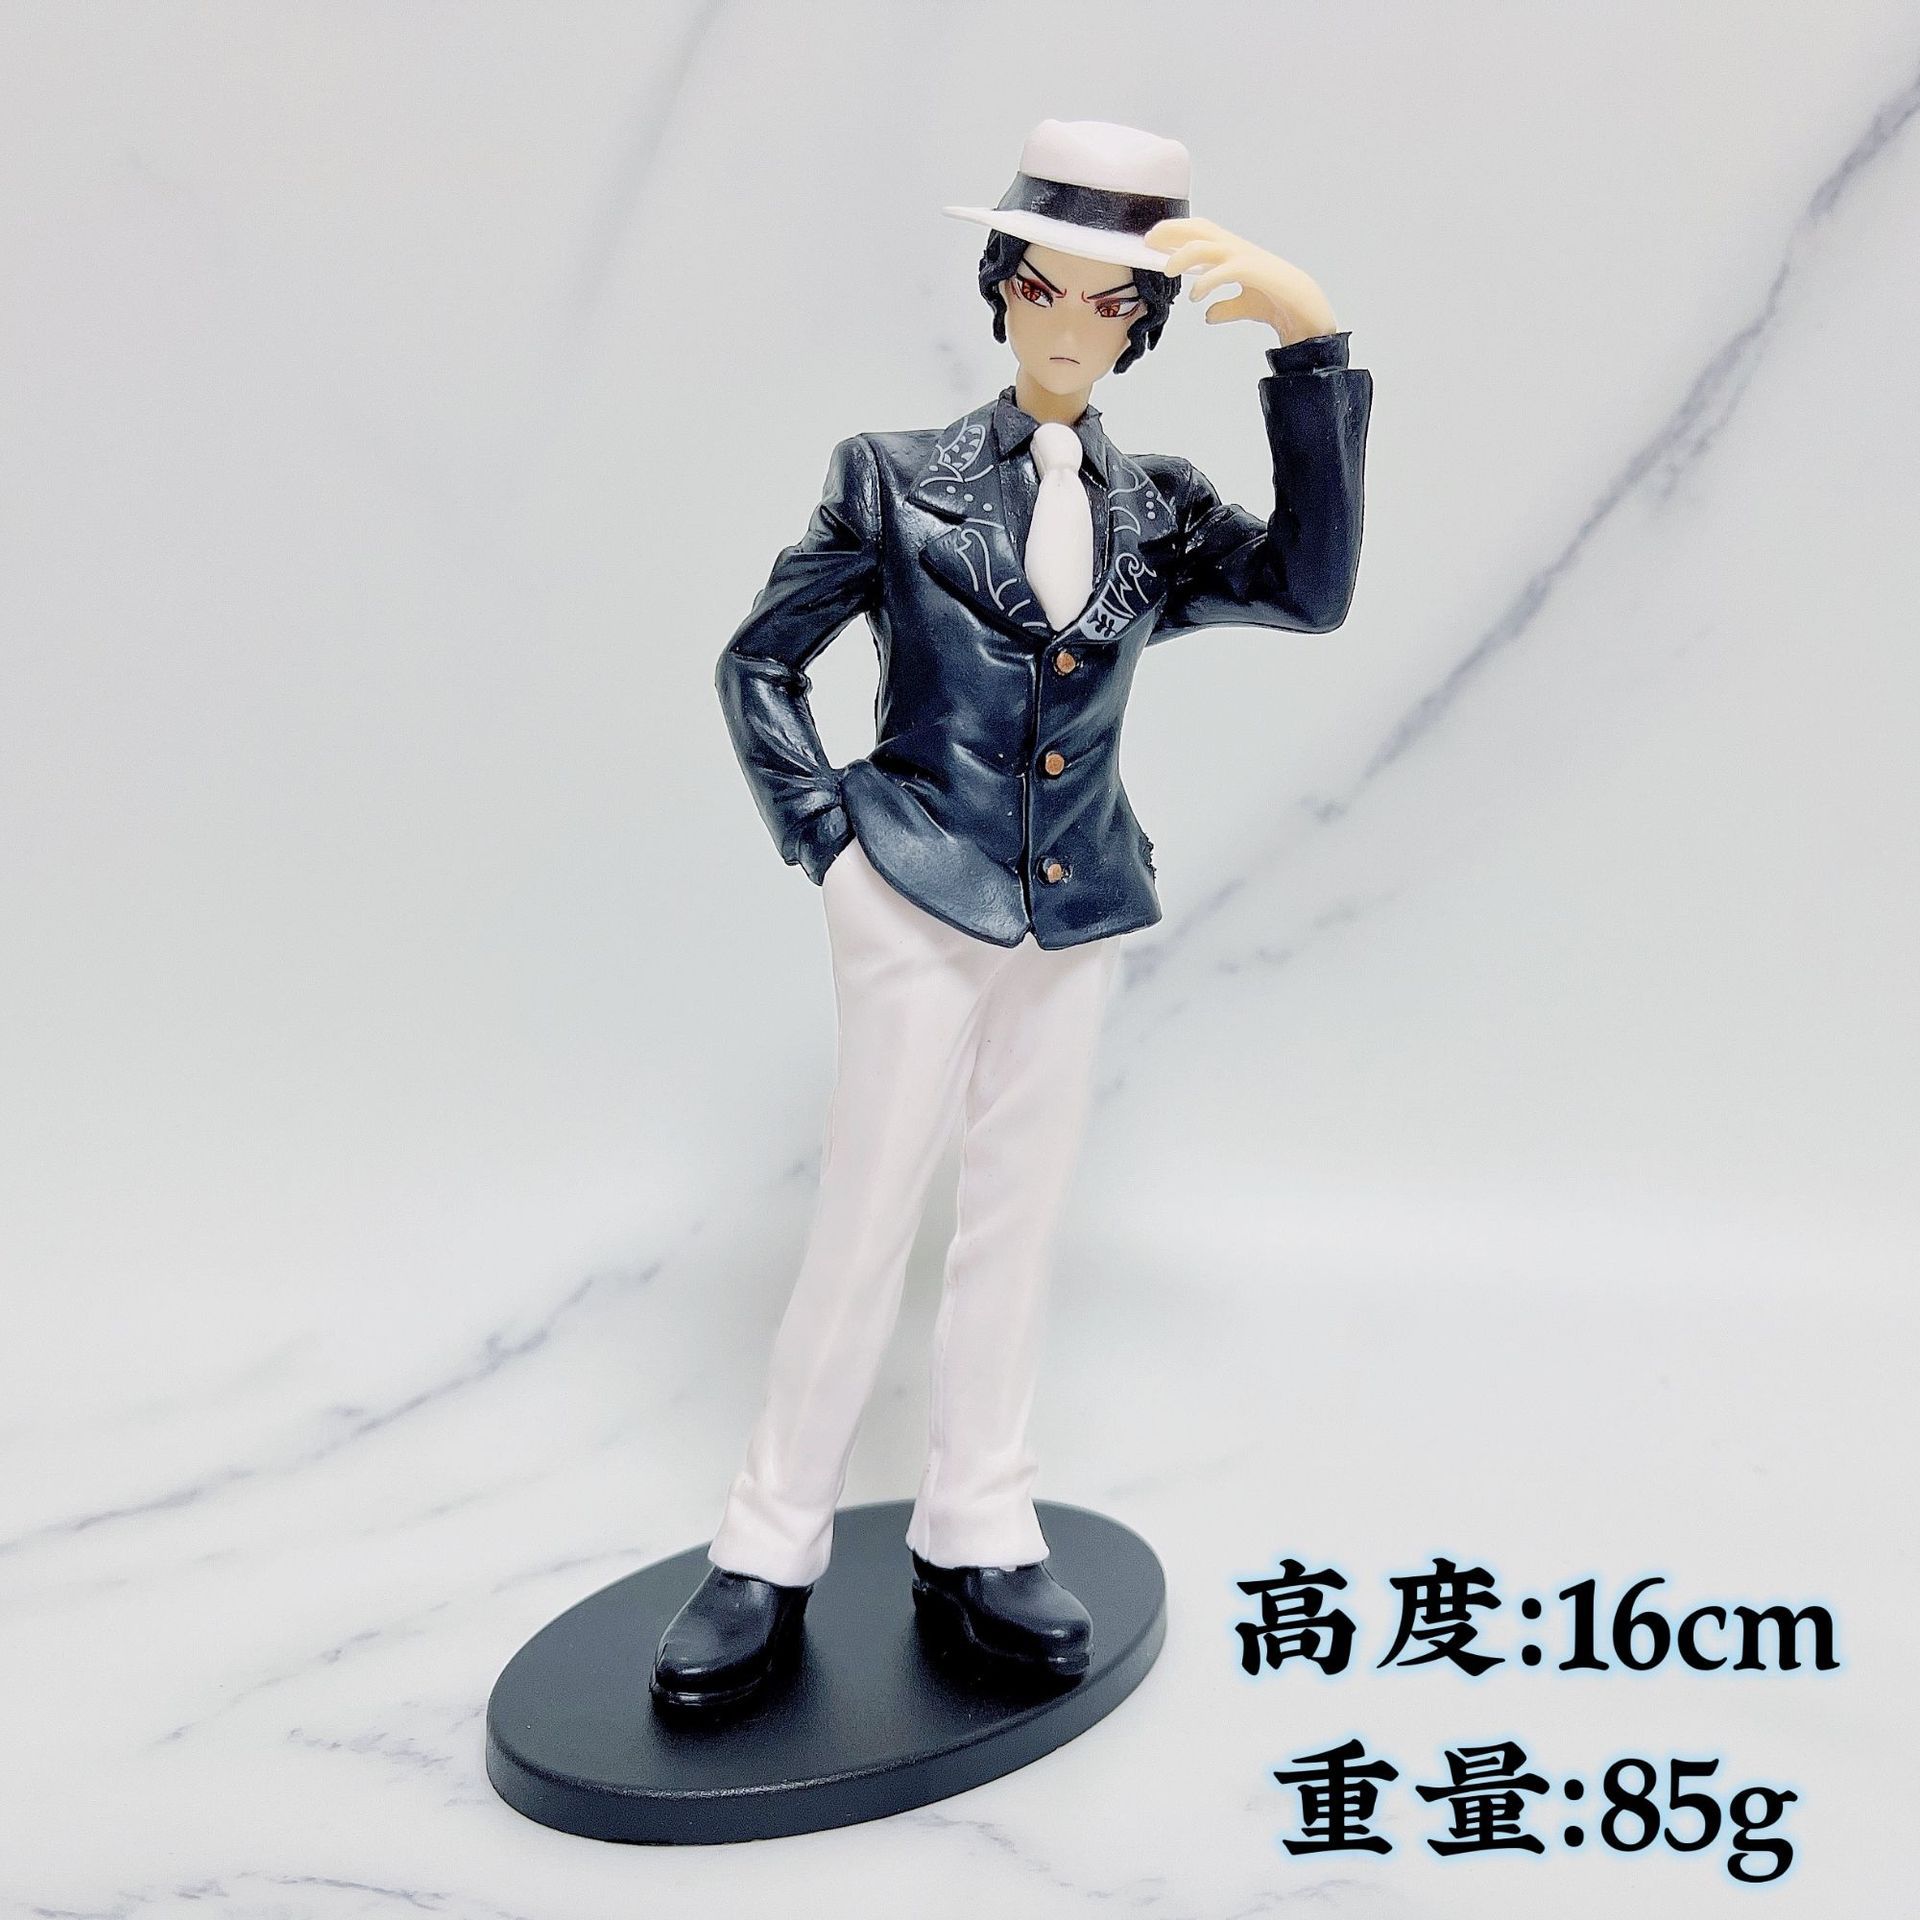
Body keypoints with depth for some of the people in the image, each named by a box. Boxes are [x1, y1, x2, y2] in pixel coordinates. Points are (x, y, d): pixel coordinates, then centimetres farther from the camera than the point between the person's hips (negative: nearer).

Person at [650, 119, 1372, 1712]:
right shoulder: (896, 478, -1)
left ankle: (976, 1549, 23)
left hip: (1075, 920, 4)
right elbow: (760, 665, 4)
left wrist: (1313, 343, -17)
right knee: (865, 1233, 0)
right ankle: (770, 1557, 15)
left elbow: (1310, 591, -12)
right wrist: (828, 838, -6)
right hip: (921, 910, -3)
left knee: (1016, 1228, 10)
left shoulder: (1159, 509, 7)